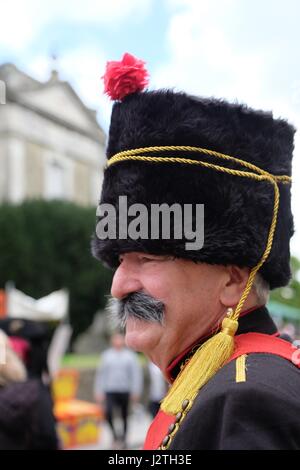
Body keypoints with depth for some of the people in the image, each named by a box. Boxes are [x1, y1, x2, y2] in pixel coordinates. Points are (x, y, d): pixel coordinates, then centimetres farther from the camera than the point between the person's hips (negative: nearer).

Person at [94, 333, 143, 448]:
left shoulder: (130, 356, 4)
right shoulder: (106, 356, 7)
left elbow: (136, 374, 2)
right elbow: (101, 374, 8)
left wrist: (136, 391, -5)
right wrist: (99, 392, 3)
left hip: (125, 391, 0)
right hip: (110, 391, 0)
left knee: (125, 416, 6)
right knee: (108, 412, -17)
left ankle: (123, 438, 22)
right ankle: (115, 434, 3)